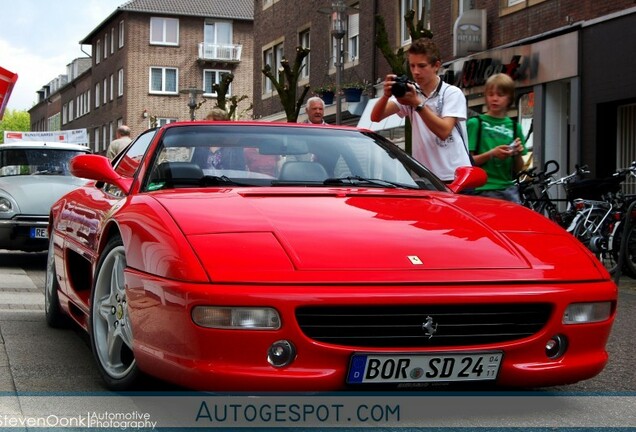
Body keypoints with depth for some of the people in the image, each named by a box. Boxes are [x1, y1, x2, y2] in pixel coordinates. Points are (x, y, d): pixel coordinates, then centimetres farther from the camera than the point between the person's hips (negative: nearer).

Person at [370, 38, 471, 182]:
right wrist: (386, 96, -23)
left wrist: (418, 104, -24)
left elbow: (444, 131, -17)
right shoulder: (408, 91, 9)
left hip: (455, 176, -4)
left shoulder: (452, 93, -3)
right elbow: (376, 117, -2)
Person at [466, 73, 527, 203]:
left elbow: (518, 169, 15)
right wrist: (491, 154, -17)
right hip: (484, 190, -4)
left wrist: (518, 154, -5)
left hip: (509, 188, 4)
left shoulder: (514, 127, 13)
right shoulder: (475, 123, 1)